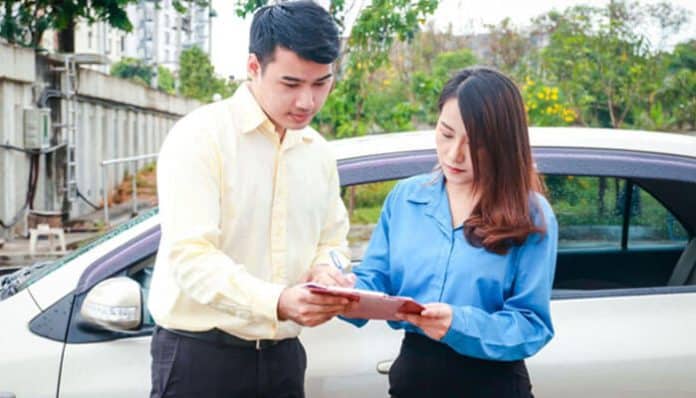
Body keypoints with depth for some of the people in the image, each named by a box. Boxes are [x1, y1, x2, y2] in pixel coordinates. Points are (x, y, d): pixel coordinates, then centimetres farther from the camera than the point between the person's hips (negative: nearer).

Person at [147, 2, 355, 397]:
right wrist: (276, 302, -34)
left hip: (282, 355, 6)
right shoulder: (201, 135, -13)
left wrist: (325, 270, -9)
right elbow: (190, 256, -21)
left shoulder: (319, 152, 7)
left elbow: (333, 241, 14)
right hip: (199, 354, -5)